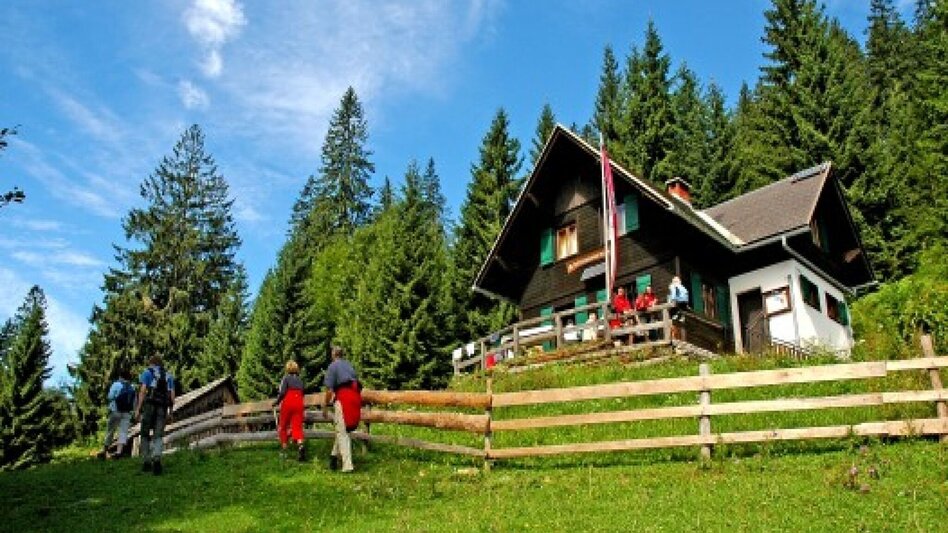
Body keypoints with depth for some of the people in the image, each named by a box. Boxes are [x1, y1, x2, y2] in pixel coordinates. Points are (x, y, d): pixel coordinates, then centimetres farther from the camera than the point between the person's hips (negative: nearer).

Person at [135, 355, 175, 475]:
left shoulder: (147, 372, 7)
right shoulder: (169, 376, 19)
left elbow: (143, 391, -6)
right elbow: (172, 395, 11)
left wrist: (138, 409, -6)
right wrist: (170, 412, 16)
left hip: (149, 406, -2)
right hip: (162, 408, 3)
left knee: (145, 435, 11)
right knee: (158, 436, 0)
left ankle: (146, 463, 8)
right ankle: (156, 459, -24)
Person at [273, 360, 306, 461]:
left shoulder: (286, 378, 1)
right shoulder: (300, 380, 17)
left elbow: (282, 392, -9)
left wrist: (276, 402, 4)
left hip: (288, 403, -3)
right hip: (299, 404, 3)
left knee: (283, 426, 13)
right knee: (297, 426, -4)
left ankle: (284, 450, 13)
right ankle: (300, 444, -31)